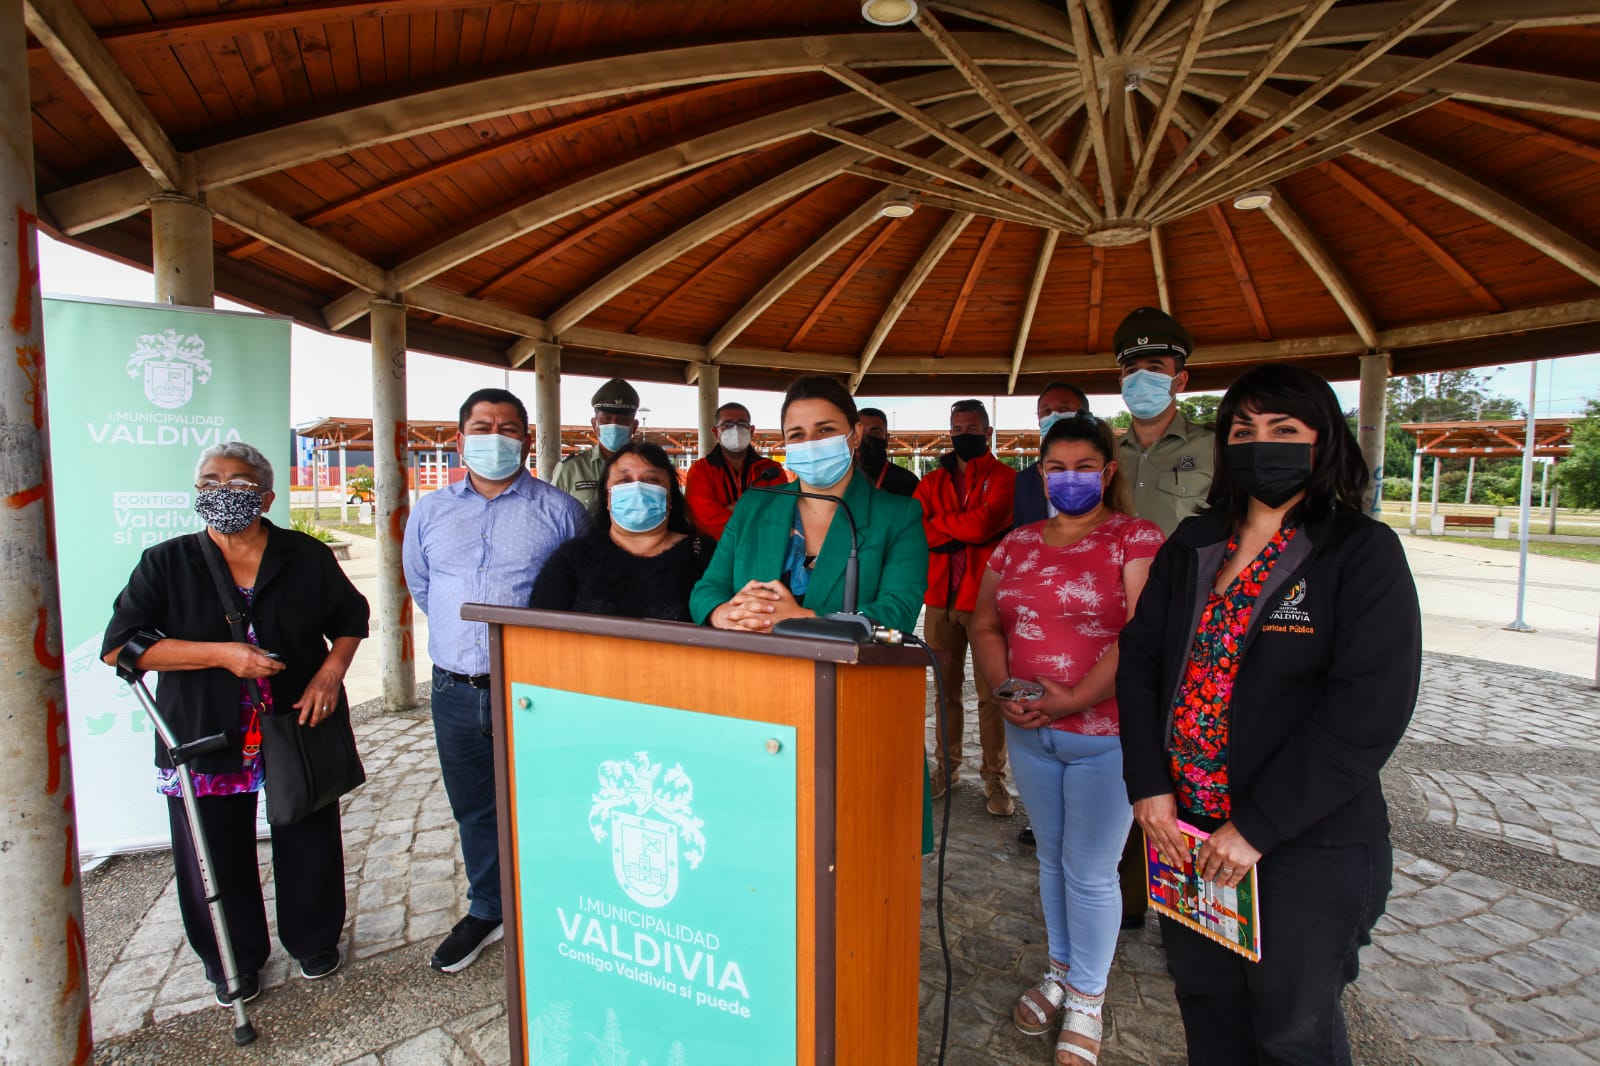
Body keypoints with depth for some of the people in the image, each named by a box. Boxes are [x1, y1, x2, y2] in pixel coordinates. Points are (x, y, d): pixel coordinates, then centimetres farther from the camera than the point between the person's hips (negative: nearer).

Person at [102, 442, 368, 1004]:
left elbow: (350, 618, 9)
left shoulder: (307, 557, 0)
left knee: (310, 845, 12)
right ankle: (233, 961, 36)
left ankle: (315, 938, 37)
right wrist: (221, 654, -20)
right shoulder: (166, 563, -1)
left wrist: (331, 672, -9)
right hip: (204, 742, 0)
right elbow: (119, 645, -7)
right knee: (217, 857, 12)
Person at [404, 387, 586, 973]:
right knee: (473, 808, 18)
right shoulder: (430, 511, 10)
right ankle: (486, 910, 37)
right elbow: (419, 584, 22)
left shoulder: (560, 510, -3)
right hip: (455, 689, 4)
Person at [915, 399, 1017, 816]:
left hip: (985, 597, -4)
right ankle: (947, 766, 27)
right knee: (946, 688, 13)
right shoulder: (933, 481, 14)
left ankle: (994, 778, 13)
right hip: (941, 597, 4)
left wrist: (938, 522, -3)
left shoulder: (1004, 478, 1)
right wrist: (965, 531, -13)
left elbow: (984, 523, -17)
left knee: (991, 692, 1)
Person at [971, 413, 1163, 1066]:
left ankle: (1087, 1000, 31)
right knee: (1052, 859, 20)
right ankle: (1060, 973, 42)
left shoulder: (1136, 539, -8)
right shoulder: (1017, 544, 7)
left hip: (1107, 732, -5)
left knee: (1091, 872, 8)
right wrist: (1004, 689, -9)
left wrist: (1073, 700, -22)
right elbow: (985, 626, 7)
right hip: (1030, 733, 5)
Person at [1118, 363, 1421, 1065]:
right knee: (1206, 1005, 22)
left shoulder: (1364, 553, -10)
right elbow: (1139, 659, 4)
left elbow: (1367, 711, -18)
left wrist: (1255, 828, -19)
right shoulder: (1193, 545, 4)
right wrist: (1148, 785, -6)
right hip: (1183, 829, 4)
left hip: (1307, 846, -4)